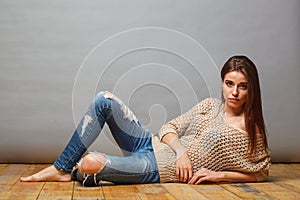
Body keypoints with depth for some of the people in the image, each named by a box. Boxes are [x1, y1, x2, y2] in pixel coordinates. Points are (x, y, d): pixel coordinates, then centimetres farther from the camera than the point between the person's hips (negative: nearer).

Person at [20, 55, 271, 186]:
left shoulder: (251, 131, -4)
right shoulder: (210, 105, 8)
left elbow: (261, 173, 1)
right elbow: (169, 128, 9)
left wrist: (218, 174, -10)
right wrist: (181, 149, -12)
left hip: (161, 169, -6)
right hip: (151, 144, 6)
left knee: (91, 163, -29)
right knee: (104, 100, -11)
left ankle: (74, 171, 13)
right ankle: (60, 168, -3)